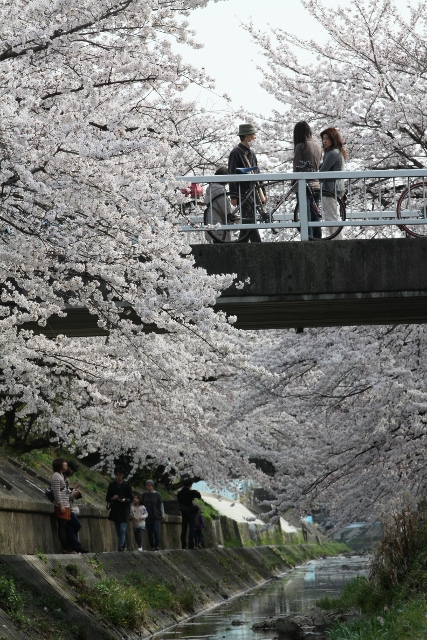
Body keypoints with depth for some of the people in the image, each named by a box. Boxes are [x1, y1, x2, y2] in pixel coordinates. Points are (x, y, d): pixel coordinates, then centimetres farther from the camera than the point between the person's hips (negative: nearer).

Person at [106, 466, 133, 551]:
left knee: (122, 530, -15)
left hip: (124, 511, -4)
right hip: (115, 511, 4)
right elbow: (107, 498, 8)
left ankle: (120, 547, -20)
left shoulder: (127, 485, -1)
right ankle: (123, 546, 20)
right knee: (118, 531, 9)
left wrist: (125, 500, -20)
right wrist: (112, 498, -14)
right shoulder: (112, 485, 6)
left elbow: (131, 498, 0)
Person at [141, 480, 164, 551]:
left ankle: (157, 546, -5)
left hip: (156, 516, -3)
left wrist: (162, 514, 1)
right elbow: (142, 504, 13)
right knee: (150, 532, 0)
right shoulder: (144, 494, 6)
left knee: (156, 530, -12)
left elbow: (161, 505, 3)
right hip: (148, 517, 3)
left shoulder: (157, 494, 0)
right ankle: (152, 546, 5)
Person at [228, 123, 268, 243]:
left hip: (253, 194, 8)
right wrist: (233, 196, -16)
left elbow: (257, 174, 24)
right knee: (250, 223, -12)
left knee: (247, 224, 7)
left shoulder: (251, 154, 20)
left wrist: (263, 193, 20)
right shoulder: (236, 153, -7)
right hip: (243, 195, -8)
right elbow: (232, 175, -11)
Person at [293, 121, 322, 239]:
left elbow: (296, 168, -8)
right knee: (315, 220, 11)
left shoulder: (300, 146, -10)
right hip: (316, 185, 6)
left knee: (306, 219, -5)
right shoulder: (317, 146, 10)